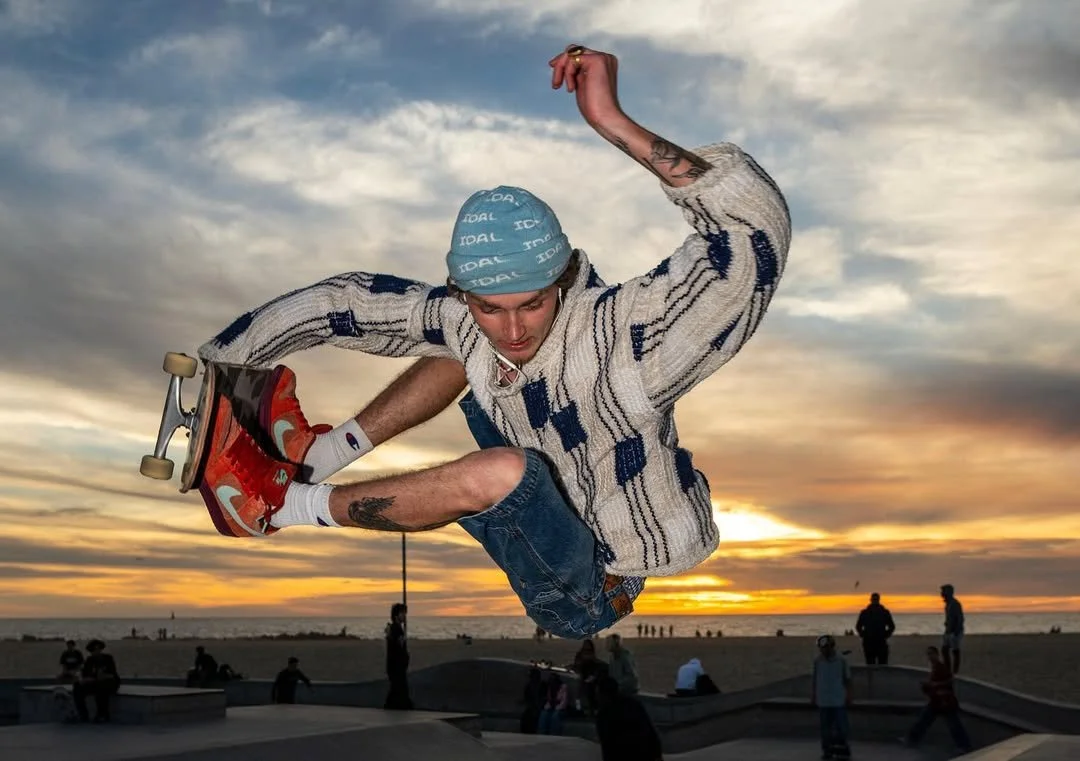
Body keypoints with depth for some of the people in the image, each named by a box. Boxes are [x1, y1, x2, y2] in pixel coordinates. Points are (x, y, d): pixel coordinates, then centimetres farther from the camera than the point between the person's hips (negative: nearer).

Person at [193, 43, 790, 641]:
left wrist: (612, 121, -50)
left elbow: (756, 230, -46)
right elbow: (354, 300, -4)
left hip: (594, 590, -6)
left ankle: (282, 506, -13)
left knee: (500, 472, -35)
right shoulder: (468, 322, -17)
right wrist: (212, 357, 1)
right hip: (560, 530, 6)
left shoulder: (622, 335, -34)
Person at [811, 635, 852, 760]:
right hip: (823, 701, 2)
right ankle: (827, 750, 16)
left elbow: (847, 679, 1)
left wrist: (848, 696, -1)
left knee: (841, 726, 1)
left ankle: (842, 748, 15)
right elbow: (814, 680, 7)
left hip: (839, 700, -2)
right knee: (825, 726, 8)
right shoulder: (817, 661, 0)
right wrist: (813, 697, 8)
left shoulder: (841, 660, -6)